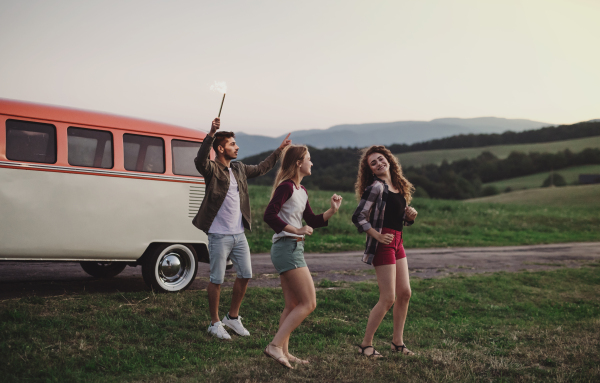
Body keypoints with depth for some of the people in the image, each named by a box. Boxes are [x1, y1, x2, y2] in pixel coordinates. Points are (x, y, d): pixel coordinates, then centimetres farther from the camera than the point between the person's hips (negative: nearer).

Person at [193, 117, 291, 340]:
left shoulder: (239, 169, 12)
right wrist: (210, 134, -42)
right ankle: (214, 323, 16)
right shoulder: (212, 169, -10)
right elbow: (200, 161, -32)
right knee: (217, 280, 1)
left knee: (245, 275, 11)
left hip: (239, 234, 7)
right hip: (219, 235, -7)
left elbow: (261, 169, 28)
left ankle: (232, 317, 27)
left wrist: (279, 150, 29)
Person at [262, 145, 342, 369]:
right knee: (309, 303, -10)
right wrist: (297, 230, -21)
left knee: (293, 306, 12)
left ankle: (283, 352, 16)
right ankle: (275, 346, -10)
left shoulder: (301, 191, 17)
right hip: (286, 248, -10)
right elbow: (269, 215, -21)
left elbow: (312, 221, 20)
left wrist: (332, 210, 6)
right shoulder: (286, 186, -12)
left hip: (293, 249, 10)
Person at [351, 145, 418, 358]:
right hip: (383, 244, -8)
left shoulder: (398, 186, 13)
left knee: (404, 293, 10)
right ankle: (366, 344, 4)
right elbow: (358, 217, -16)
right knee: (388, 298, -7)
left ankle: (397, 341, 22)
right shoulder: (376, 187, -11)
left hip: (397, 242, 8)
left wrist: (410, 215, 1)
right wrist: (378, 236, -19)